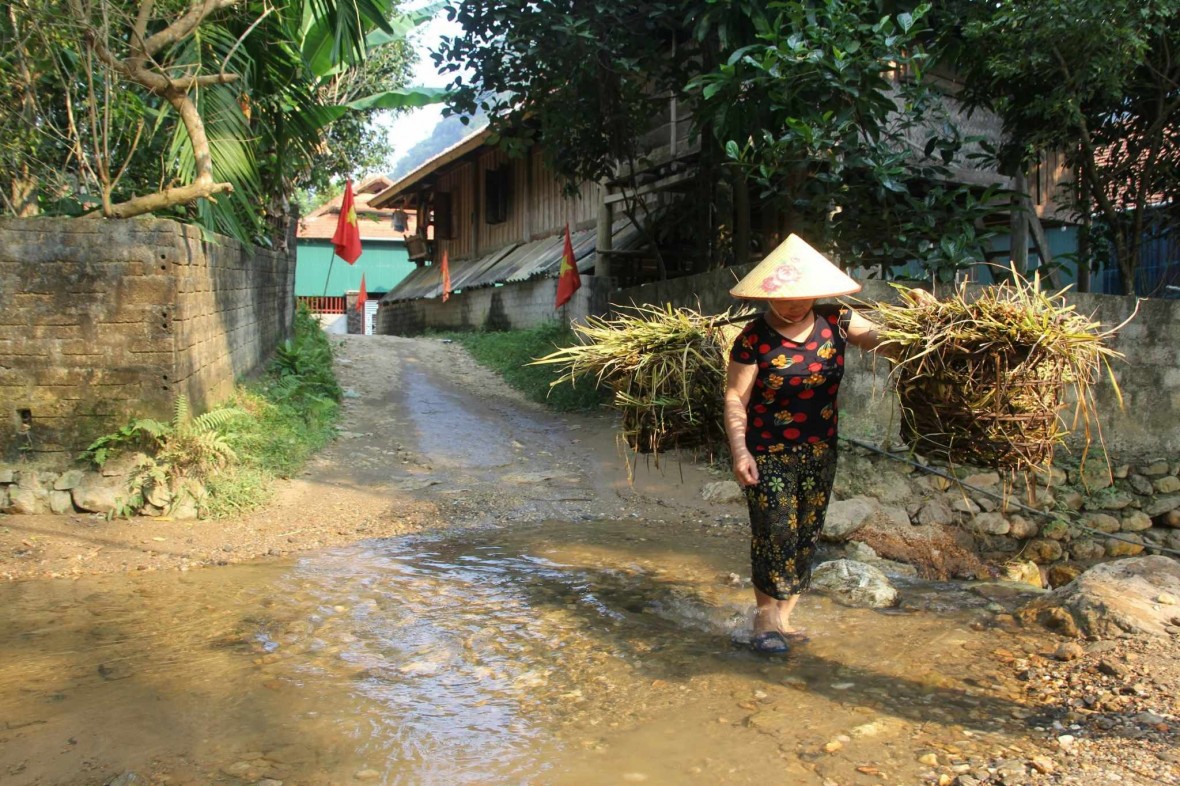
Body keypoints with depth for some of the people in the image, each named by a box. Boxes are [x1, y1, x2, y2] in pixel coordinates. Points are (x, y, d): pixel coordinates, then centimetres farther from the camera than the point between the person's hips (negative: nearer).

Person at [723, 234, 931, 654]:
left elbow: (881, 338, 7)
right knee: (774, 533, -6)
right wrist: (739, 451, -20)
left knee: (806, 536, 10)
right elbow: (735, 397, -11)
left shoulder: (835, 321, -1)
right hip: (768, 454, -5)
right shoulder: (755, 337, -13)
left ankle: (782, 617, 24)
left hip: (820, 451, 5)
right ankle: (765, 617, 13)